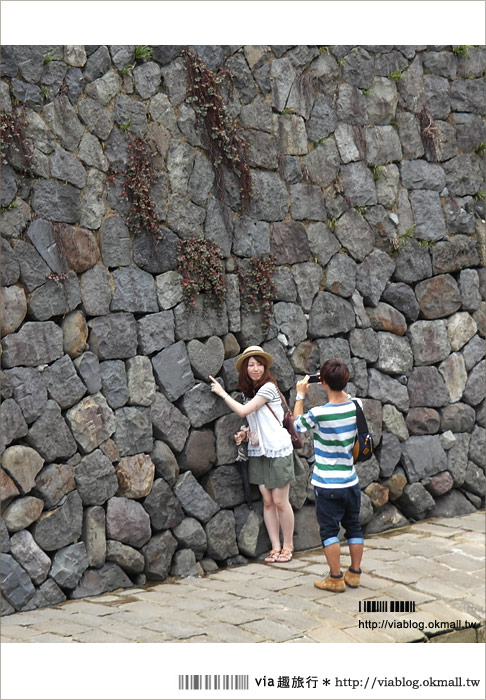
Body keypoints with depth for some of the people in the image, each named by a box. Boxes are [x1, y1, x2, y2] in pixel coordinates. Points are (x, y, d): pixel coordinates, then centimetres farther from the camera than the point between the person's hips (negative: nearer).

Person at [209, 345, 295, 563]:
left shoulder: (268, 388, -13)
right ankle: (275, 547, 12)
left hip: (278, 451, -7)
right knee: (267, 501, 6)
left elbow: (243, 411, -17)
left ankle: (288, 546, 11)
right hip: (258, 451, 7)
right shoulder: (248, 391, 10)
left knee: (280, 501, -2)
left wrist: (222, 393, -7)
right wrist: (245, 433, -1)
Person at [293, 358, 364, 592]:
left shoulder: (318, 414, -21)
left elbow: (298, 424, 2)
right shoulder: (355, 407, -6)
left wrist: (300, 395, 9)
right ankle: (354, 574, 23)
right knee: (354, 527, 15)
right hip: (351, 481, 5)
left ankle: (335, 578, 8)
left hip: (327, 484, -5)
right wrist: (336, 386, 15)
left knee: (329, 530, 4)